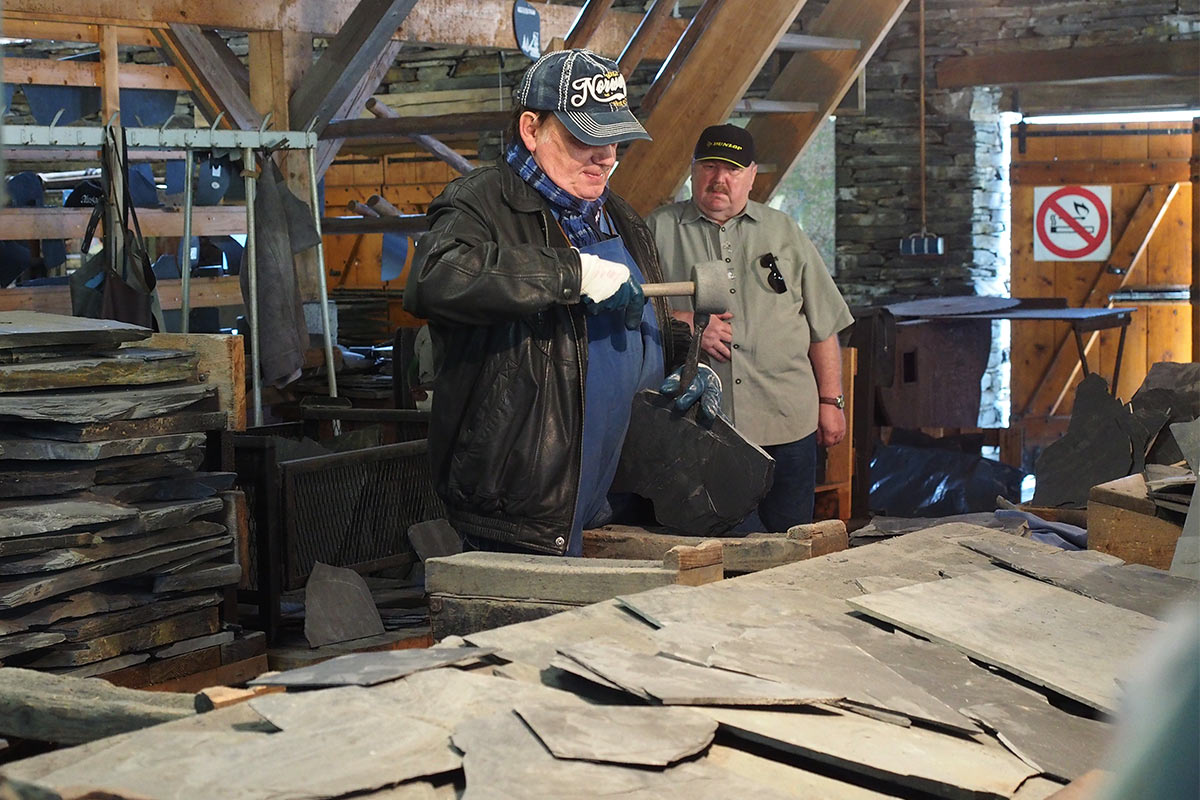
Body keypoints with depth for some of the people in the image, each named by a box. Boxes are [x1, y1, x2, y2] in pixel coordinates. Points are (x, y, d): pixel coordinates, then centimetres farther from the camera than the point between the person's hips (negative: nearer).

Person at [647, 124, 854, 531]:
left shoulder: (783, 231, 15)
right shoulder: (659, 230, 8)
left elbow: (823, 325, 15)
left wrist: (830, 401, 10)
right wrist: (684, 323, -11)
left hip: (787, 425, 2)